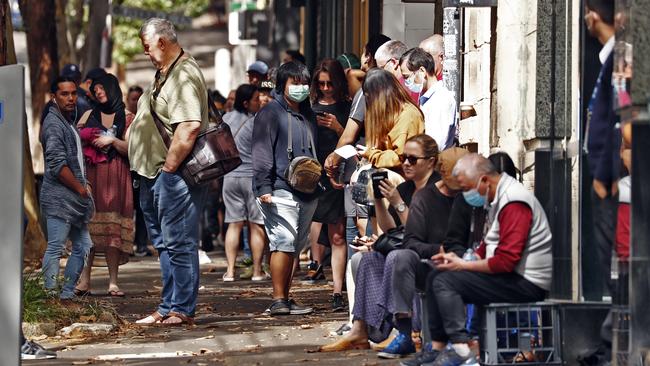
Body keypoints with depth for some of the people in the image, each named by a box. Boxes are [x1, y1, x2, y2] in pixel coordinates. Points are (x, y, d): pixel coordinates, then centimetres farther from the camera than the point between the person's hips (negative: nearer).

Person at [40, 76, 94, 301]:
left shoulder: (68, 122, 19)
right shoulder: (53, 123, -11)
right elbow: (58, 165, -19)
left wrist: (84, 186, 15)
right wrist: (80, 189, -11)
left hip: (75, 198, 10)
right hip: (59, 197, -10)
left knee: (83, 246, 11)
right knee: (55, 248, -9)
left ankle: (67, 295, 15)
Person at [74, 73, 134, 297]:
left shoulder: (127, 119, 9)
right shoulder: (89, 116, 16)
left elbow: (131, 149, 3)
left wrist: (112, 141, -11)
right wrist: (88, 143, -5)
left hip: (116, 178, -2)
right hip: (91, 175, 2)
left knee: (113, 228, -6)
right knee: (88, 226, -6)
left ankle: (113, 283, -5)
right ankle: (84, 281, -6)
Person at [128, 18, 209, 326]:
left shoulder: (184, 75, -17)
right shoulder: (164, 74, 17)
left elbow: (189, 126, -30)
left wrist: (169, 167, -23)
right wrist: (154, 172, 18)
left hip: (174, 174, -11)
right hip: (156, 174, 11)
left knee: (178, 243, -6)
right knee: (165, 243, 15)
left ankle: (181, 310, -1)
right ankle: (168, 308, 22)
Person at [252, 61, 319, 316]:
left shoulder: (308, 115, 21)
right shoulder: (270, 113, -2)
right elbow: (262, 152, -8)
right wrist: (263, 187, -16)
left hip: (307, 191, 7)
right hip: (281, 191, -7)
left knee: (295, 246, 8)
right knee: (284, 243, -14)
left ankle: (285, 298, 13)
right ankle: (279, 301, -13)